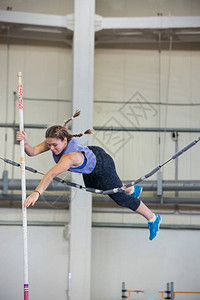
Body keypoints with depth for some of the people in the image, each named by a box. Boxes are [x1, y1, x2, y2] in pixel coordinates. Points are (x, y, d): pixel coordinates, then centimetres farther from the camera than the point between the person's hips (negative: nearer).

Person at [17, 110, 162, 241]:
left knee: (119, 197, 4)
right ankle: (133, 190, 61)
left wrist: (37, 193, -69)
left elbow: (51, 174, -59)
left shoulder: (71, 156, -48)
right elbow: (32, 152, -29)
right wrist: (25, 142, -50)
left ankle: (153, 218, 30)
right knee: (92, 188, 35)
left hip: (103, 167, -9)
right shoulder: (54, 142, -27)